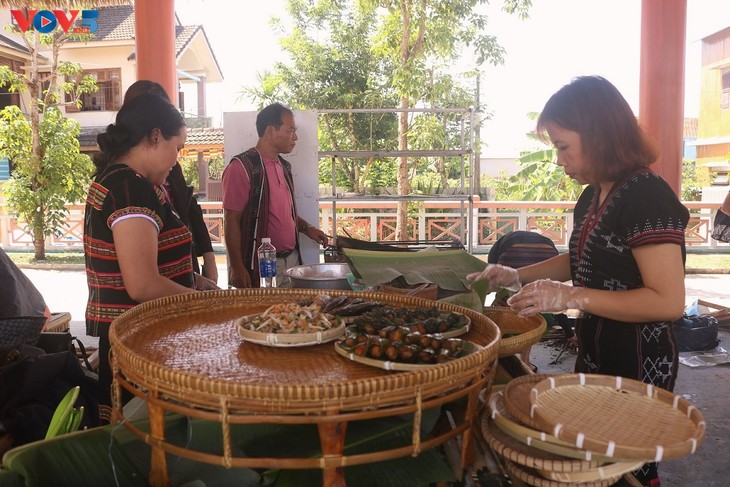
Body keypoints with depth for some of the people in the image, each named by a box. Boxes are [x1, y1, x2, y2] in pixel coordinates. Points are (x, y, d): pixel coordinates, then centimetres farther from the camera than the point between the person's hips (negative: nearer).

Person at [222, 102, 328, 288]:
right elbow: (231, 220, -14)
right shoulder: (242, 167, -12)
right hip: (259, 268, -7)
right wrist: (236, 268, -17)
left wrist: (307, 228, 7)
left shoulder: (283, 166, 13)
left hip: (292, 260, 7)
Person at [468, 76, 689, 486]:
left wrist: (571, 297, -29)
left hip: (638, 365, -8)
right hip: (595, 354, 9)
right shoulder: (594, 195, 5)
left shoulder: (648, 196, -22)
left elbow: (669, 302, -27)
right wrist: (518, 276, 6)